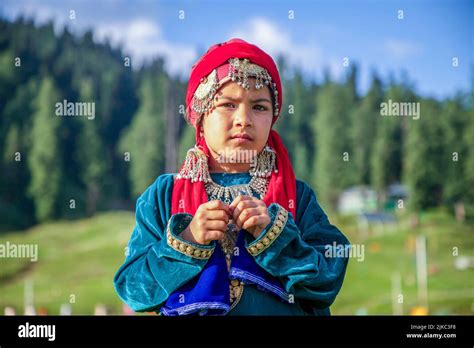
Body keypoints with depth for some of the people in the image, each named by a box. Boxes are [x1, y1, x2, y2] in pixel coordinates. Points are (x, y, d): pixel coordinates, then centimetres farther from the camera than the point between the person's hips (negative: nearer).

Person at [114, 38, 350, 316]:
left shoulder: (298, 197, -6)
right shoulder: (163, 196, -7)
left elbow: (328, 283, -13)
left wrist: (274, 234, -23)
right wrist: (186, 241, -23)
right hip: (187, 311, 0)